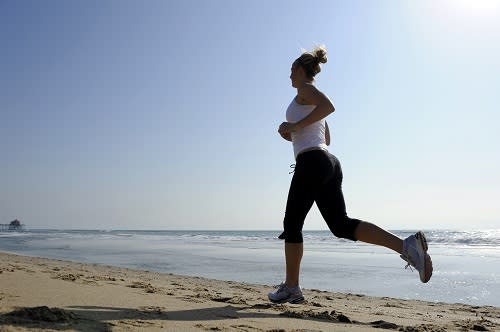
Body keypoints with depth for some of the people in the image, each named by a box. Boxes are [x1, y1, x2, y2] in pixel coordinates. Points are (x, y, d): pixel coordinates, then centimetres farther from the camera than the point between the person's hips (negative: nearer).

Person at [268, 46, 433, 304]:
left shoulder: (305, 88, 3)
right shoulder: (313, 101, 29)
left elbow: (328, 106, -19)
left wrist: (295, 126, -14)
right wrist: (293, 135, 25)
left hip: (311, 162, -9)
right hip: (329, 163, 9)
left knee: (292, 224, 2)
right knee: (341, 224, -1)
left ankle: (291, 288, 9)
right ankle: (406, 245, -16)